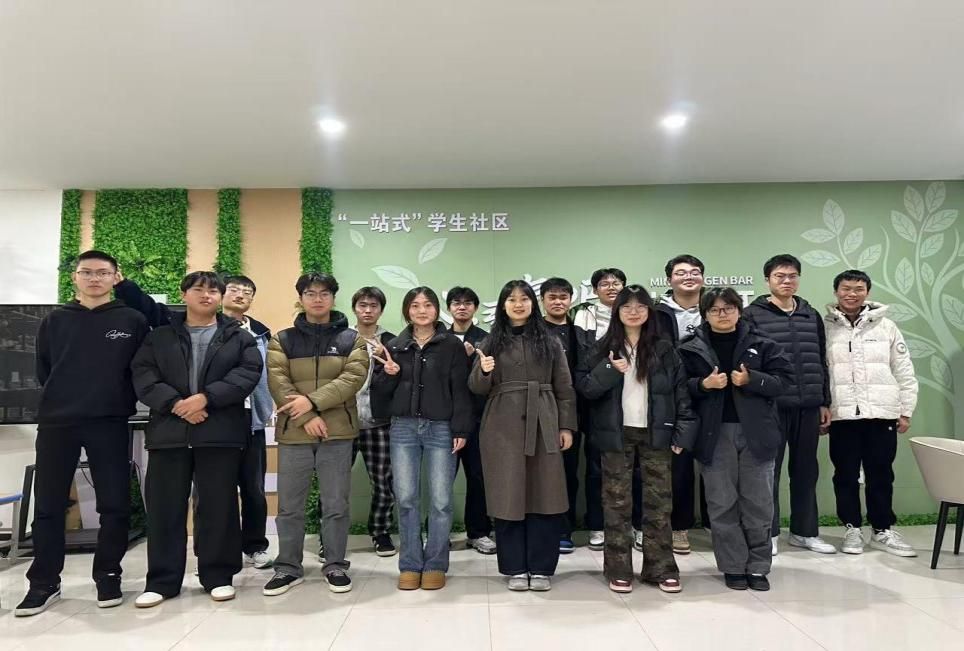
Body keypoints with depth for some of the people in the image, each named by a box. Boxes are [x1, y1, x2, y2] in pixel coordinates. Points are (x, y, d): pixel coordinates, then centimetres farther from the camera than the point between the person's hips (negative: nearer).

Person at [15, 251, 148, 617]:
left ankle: (108, 577, 17)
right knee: (48, 506, 7)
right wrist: (62, 399, 8)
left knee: (115, 504, 1)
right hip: (56, 423, 2)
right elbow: (43, 371, 14)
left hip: (109, 424, -2)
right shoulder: (54, 321, 10)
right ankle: (44, 583, 19)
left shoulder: (132, 321, 3)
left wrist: (123, 403, 0)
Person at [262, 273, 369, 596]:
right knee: (289, 505, 8)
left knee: (336, 504, 7)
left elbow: (354, 377, -8)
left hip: (338, 432, -1)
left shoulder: (351, 339, 6)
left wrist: (313, 401, -18)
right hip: (293, 432, 1)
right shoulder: (282, 340, 7)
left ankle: (335, 566, 21)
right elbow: (278, 382, -5)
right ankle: (288, 568, 23)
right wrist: (307, 417, -16)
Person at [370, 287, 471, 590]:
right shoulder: (394, 346, 10)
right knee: (406, 499, 4)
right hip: (403, 428, 3)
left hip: (440, 428, -2)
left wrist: (460, 429, -9)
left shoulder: (452, 344, 1)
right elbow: (380, 390, 13)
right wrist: (389, 374, -7)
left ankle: (435, 565, 14)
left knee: (440, 500, 1)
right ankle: (410, 565, 16)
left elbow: (460, 390, -2)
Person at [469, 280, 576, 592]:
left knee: (544, 496, 2)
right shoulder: (492, 342, 8)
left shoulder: (549, 341, 8)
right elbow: (477, 388, 4)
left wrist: (566, 426, -1)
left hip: (543, 425, 0)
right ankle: (515, 568, 15)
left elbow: (564, 387, 6)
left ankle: (541, 568, 14)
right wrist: (484, 371, -17)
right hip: (503, 427, 0)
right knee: (508, 497, 3)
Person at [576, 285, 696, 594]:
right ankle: (618, 570, 12)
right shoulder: (603, 348, 2)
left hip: (656, 434, 1)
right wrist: (609, 370, -18)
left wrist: (683, 432, -4)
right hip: (617, 434, -1)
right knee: (617, 502, 4)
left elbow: (681, 391, 3)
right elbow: (583, 387, -3)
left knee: (659, 501, 4)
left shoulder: (665, 350, 4)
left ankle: (661, 568, 16)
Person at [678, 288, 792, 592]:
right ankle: (733, 567, 18)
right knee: (722, 504, 6)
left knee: (758, 503, 7)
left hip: (756, 431, 1)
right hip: (715, 433, 0)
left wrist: (751, 380, -16)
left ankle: (758, 567, 21)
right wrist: (703, 384, -17)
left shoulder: (762, 344, 4)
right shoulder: (691, 348, 2)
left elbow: (780, 380, 0)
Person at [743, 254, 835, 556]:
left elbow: (821, 362, 15)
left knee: (806, 470, 12)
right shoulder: (753, 315, -3)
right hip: (770, 406, -5)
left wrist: (825, 402, 12)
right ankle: (768, 532, 16)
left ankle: (804, 531, 25)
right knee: (769, 470, 4)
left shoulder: (811, 316, 13)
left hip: (808, 406, 5)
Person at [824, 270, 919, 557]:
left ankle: (882, 530, 23)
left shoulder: (886, 326, 4)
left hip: (882, 414, 1)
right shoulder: (824, 327, 1)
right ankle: (852, 529, 20)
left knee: (881, 475, 9)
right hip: (842, 415, -1)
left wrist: (906, 411, 4)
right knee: (845, 475, 7)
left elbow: (904, 372, 6)